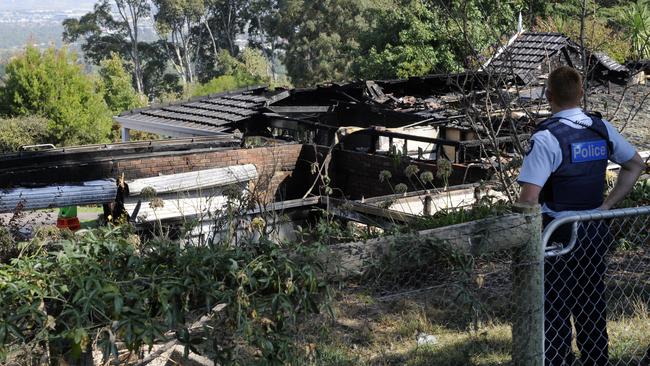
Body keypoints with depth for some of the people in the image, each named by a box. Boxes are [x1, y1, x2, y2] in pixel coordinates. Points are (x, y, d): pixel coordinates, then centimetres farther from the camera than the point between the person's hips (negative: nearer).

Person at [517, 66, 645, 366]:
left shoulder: (546, 138, -19)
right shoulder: (602, 129, 1)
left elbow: (529, 199, -26)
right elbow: (636, 165, 14)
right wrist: (607, 205, 10)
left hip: (559, 237, -6)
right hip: (596, 233, 6)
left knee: (556, 314, 6)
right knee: (592, 308, 18)